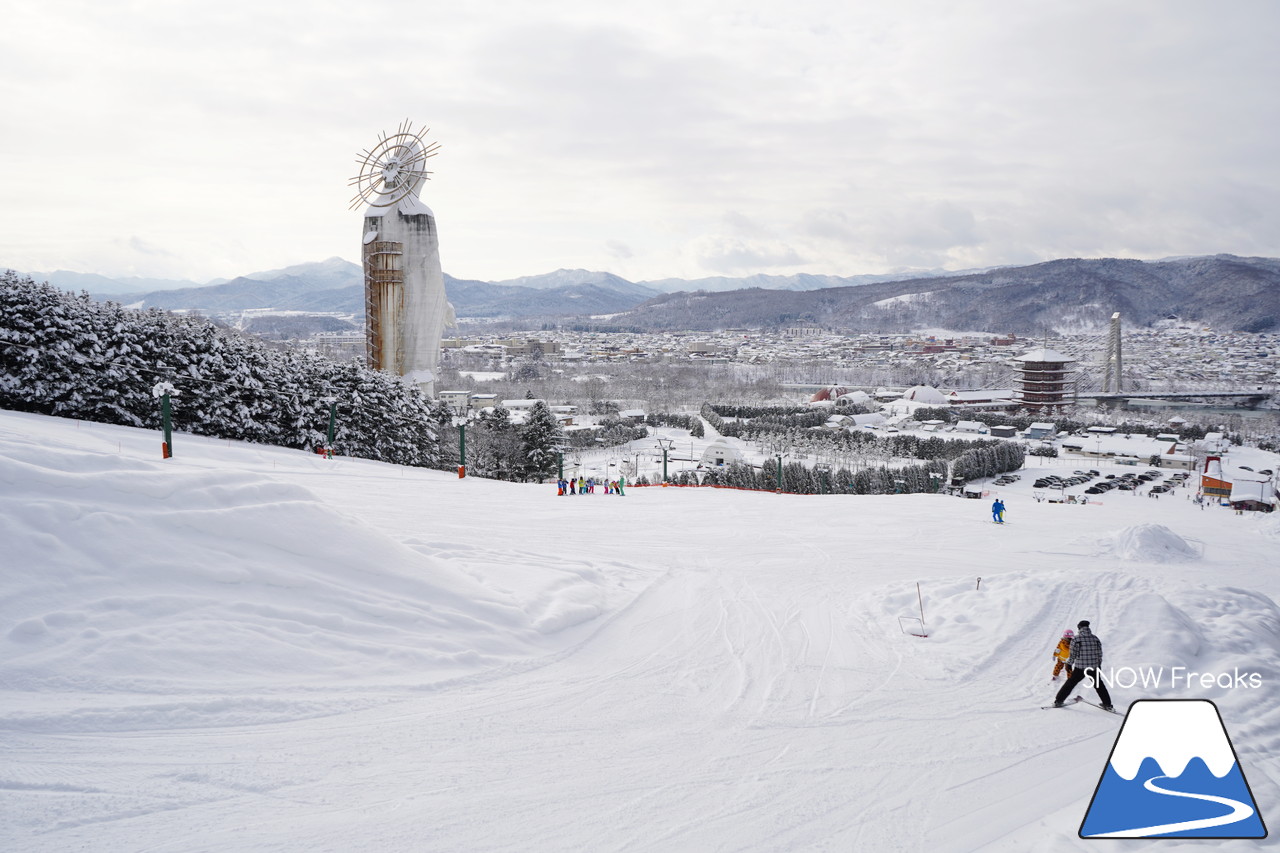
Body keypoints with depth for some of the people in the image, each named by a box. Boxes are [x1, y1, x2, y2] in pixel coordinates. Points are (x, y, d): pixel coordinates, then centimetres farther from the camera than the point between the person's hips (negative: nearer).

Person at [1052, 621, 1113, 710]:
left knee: (1070, 684, 11)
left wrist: (1069, 664, 7)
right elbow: (1099, 655, 8)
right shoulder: (1095, 639, 1)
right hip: (1094, 668, 3)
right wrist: (1099, 666, 21)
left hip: (1080, 668, -3)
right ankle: (1107, 705, 21)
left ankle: (1058, 701, 12)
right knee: (1099, 685, 21)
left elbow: (1073, 654, -8)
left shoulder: (1076, 639, -10)